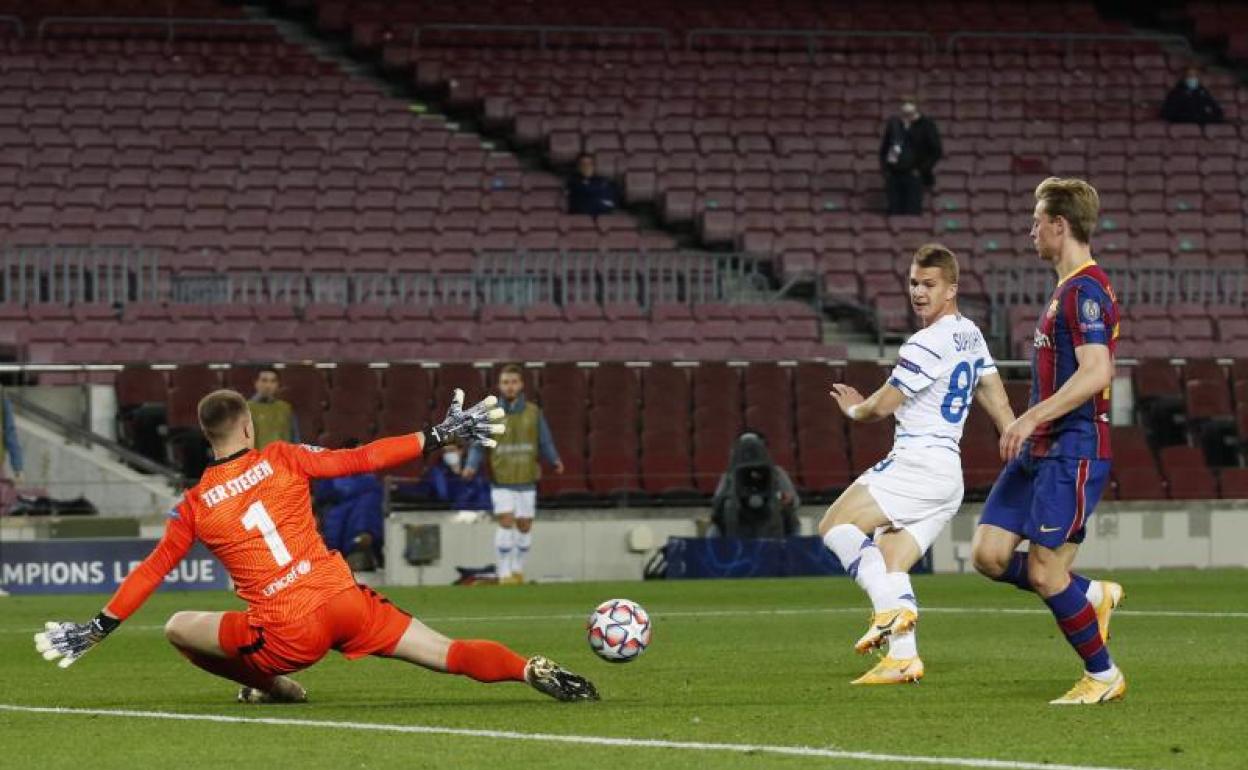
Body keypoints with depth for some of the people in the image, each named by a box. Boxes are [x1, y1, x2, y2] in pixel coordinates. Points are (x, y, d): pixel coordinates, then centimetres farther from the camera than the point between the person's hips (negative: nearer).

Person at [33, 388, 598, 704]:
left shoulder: (194, 505, 5)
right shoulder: (282, 460, 5)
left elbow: (150, 573, 10)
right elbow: (362, 460, 1)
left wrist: (97, 629, 20)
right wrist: (441, 436, 5)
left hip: (287, 636, -1)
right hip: (345, 602, 1)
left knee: (178, 628, 19)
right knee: (450, 655, 1)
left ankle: (274, 687, 21)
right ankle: (532, 670, -23)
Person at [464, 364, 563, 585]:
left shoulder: (533, 413, 0)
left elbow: (545, 443, 1)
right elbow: (477, 447, -5)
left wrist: (555, 461, -13)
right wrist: (471, 466, -21)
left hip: (526, 481, 2)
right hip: (501, 482, -2)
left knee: (524, 527, 6)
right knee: (506, 523, -15)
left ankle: (518, 569, 27)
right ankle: (504, 573, -8)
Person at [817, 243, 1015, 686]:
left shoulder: (927, 345, -14)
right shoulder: (970, 336, 17)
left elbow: (881, 406, -8)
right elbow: (1000, 406, 21)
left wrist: (854, 409, 14)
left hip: (918, 462, -10)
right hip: (948, 478, 10)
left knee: (836, 525, -10)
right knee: (888, 565, 9)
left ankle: (890, 610, -23)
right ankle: (904, 658, 0)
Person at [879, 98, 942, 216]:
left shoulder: (926, 125, -5)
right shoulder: (893, 123, 4)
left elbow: (936, 151, 0)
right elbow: (883, 148, 16)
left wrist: (921, 170, -4)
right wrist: (885, 168, 7)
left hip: (914, 176, -3)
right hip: (893, 176, 3)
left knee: (913, 213, -6)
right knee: (894, 211, 3)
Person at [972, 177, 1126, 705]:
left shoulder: (1085, 291, -15)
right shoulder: (1069, 290, 17)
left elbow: (1095, 373, -26)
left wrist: (1031, 418, -26)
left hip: (1072, 453, -10)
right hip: (1039, 452, 10)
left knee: (1044, 572, -7)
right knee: (988, 553, 3)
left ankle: (1103, 676, 7)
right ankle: (1092, 595, 16)